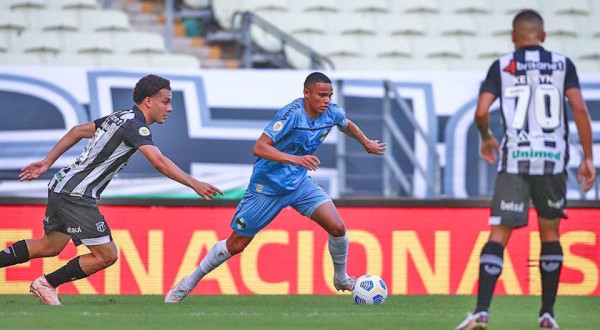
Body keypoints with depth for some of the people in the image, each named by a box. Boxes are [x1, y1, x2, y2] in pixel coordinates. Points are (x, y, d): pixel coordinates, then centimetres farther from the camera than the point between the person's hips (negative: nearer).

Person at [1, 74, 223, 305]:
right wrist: (194, 184, -28)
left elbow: (78, 131, 23)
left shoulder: (119, 118, 14)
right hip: (76, 196, -10)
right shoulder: (134, 126, -15)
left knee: (49, 247, 24)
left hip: (62, 187, 10)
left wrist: (47, 162, 27)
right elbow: (159, 162, -28)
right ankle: (47, 284, 4)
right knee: (106, 255, -5)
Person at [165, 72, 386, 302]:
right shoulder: (292, 113, -27)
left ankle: (341, 279, 14)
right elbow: (259, 148, -34)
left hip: (299, 182, 5)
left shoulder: (332, 113, -6)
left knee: (337, 228, -12)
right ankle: (188, 283, 21)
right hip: (267, 186, -5)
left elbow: (347, 125, 21)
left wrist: (366, 143, 29)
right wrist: (296, 159, -44)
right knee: (236, 244, 3)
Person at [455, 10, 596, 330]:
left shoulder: (502, 67, 5)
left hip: (514, 159, -1)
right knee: (550, 233, 16)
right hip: (553, 159, 1)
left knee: (499, 234, -3)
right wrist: (587, 157, 1)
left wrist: (486, 137, 17)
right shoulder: (562, 64, 7)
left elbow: (481, 112, -5)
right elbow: (579, 108, -3)